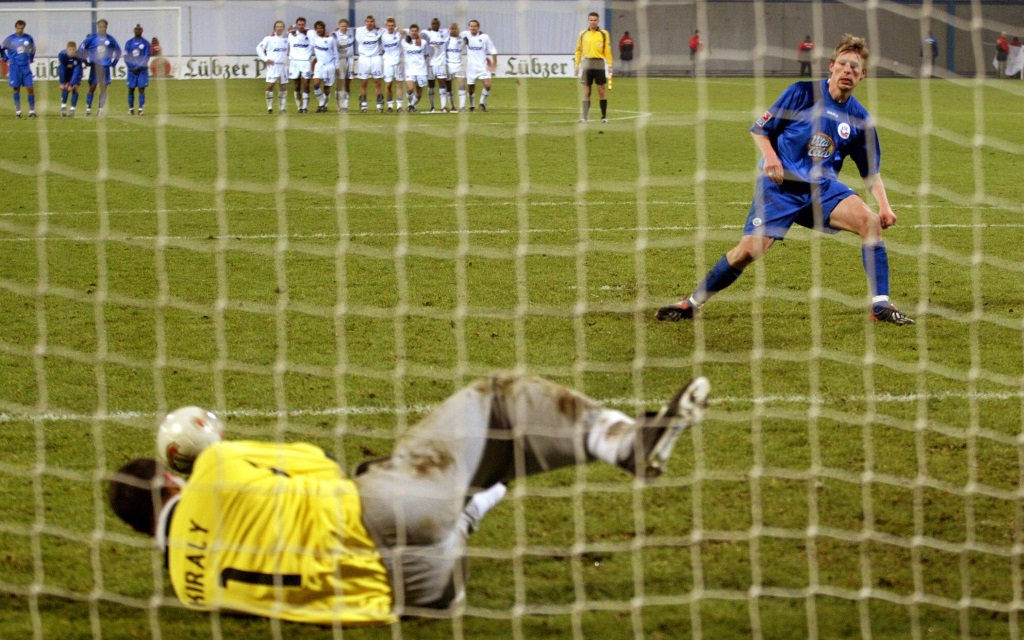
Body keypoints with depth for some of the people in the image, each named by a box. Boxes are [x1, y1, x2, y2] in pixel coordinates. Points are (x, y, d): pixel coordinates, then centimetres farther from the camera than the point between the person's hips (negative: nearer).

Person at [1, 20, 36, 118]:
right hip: (14, 67, -1)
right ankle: (18, 111, 10)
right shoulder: (10, 39, -1)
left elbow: (33, 50, 20)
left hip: (26, 66, 1)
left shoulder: (28, 38, 3)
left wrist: (31, 59, 14)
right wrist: (6, 59, 5)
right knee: (16, 88, 2)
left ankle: (32, 110, 0)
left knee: (30, 88, -5)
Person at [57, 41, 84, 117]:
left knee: (75, 88, -11)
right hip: (66, 73, 0)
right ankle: (63, 107, -6)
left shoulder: (79, 56, -31)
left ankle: (72, 109, -7)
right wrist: (62, 83, -23)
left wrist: (72, 84, -31)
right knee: (65, 87, -14)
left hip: (75, 72, 0)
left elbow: (77, 71, -29)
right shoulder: (62, 55, -30)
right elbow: (61, 69, -24)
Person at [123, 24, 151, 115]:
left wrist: (138, 67, -13)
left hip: (142, 69, -2)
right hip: (132, 69, 2)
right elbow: (126, 57, 4)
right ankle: (131, 109, 10)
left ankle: (141, 109, -6)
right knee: (131, 89, 3)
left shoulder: (145, 43, 1)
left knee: (141, 89, -6)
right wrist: (131, 67, -9)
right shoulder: (129, 43, 7)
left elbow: (146, 58, -4)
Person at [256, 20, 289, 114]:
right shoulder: (269, 39, -2)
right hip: (272, 65, -4)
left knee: (283, 87, 4)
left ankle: (282, 107, 10)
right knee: (270, 86, -9)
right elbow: (259, 48, 1)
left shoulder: (286, 39, 8)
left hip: (283, 66, 4)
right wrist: (265, 59, -6)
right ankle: (269, 107, -3)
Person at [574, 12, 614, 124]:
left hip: (599, 63, -1)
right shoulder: (583, 34, 10)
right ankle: (584, 116, 0)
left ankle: (604, 116, 6)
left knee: (601, 90, -1)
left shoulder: (604, 34, 4)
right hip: (586, 63, 1)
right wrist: (576, 65, 6)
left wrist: (609, 65, -5)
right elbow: (579, 50, 12)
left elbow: (608, 50, 2)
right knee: (586, 91, 0)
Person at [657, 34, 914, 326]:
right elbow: (760, 129, 1)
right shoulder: (803, 93, -7)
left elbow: (871, 171, 12)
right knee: (748, 250, -14)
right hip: (781, 185, -3)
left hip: (823, 187, 3)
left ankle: (880, 306, -13)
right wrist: (769, 156, -18)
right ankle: (691, 304, 5)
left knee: (871, 222, -20)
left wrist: (884, 206, -4)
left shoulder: (859, 119, 3)